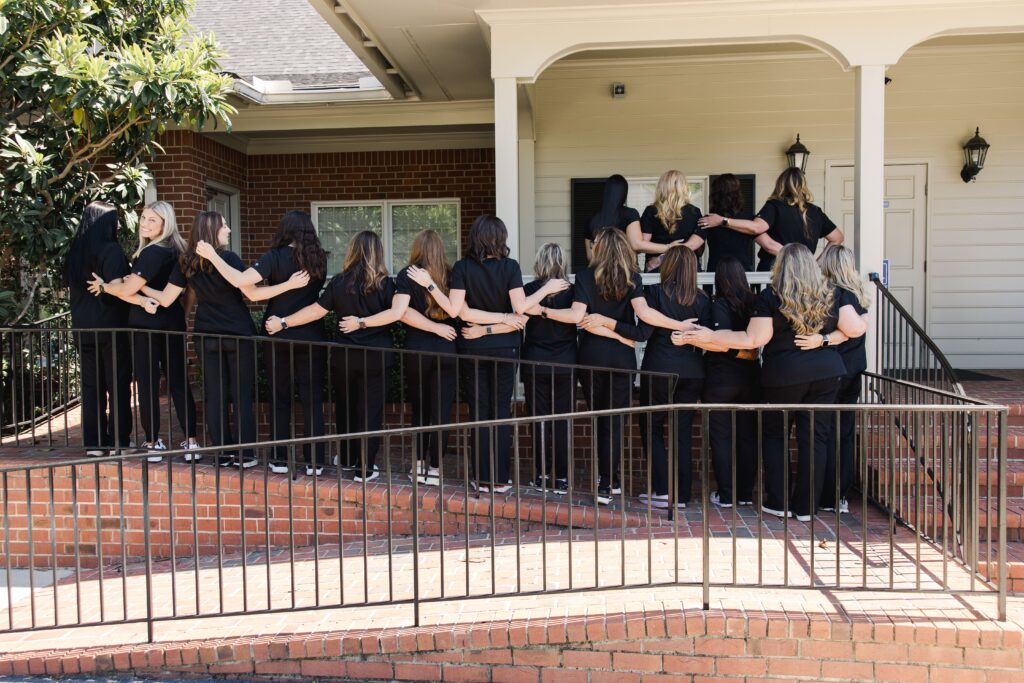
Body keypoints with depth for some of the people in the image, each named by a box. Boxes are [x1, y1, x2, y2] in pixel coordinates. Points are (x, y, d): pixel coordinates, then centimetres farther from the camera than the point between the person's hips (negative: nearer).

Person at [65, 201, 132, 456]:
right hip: (111, 327, -6)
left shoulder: (74, 252, 8)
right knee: (117, 384, 3)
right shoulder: (111, 250, -12)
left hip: (82, 328, 6)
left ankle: (93, 441, 14)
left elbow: (71, 286, 16)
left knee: (90, 385, 11)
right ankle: (118, 441, 5)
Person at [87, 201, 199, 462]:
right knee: (179, 382, 7)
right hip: (173, 323, 8)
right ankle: (190, 441, 7)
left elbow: (128, 289, -18)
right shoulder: (174, 250, 10)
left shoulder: (152, 253, -17)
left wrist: (104, 286, 0)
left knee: (148, 384, 2)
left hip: (147, 325, -8)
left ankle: (153, 443, 8)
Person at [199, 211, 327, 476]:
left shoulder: (276, 257, -10)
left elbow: (241, 281, -22)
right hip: (312, 338, 1)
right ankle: (314, 461, 7)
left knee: (281, 399, 12)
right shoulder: (318, 259, 0)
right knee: (312, 400, 6)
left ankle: (280, 459, 15)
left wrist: (213, 257, -14)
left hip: (278, 338, -1)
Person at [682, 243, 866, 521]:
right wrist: (863, 320, 28)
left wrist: (711, 335, -6)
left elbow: (753, 339, -12)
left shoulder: (770, 297, -9)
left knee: (775, 435, 13)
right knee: (815, 438, 8)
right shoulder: (830, 294, 2)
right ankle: (806, 507, 13)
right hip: (826, 372, 3)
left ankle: (778, 503, 15)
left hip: (784, 374, -3)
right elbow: (855, 329, 4)